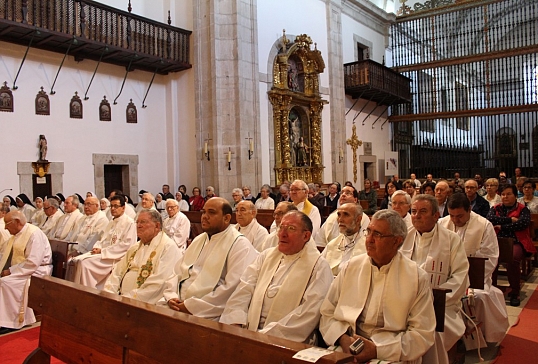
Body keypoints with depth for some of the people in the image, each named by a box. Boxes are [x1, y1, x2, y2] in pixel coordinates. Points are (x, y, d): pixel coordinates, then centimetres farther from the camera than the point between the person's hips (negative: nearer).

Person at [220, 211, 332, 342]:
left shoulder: (319, 267, -1)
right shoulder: (266, 255, 16)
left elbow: (310, 312, -13)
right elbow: (244, 290, 7)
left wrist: (267, 334, -19)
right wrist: (234, 322, -11)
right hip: (248, 333, 5)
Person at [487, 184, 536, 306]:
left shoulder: (522, 209, 9)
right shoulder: (496, 208, 17)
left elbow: (524, 223, -10)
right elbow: (489, 218, -3)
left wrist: (502, 226, -8)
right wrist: (510, 220, -8)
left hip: (516, 242, -2)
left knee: (512, 259, -34)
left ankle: (515, 293, -16)